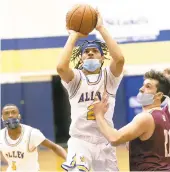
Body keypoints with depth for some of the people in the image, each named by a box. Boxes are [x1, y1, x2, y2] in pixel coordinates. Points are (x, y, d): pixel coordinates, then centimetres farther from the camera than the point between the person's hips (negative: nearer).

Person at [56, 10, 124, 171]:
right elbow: (61, 67, -22)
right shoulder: (76, 78, 2)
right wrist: (73, 36, -12)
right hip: (80, 140, -3)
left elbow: (119, 59, -18)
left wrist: (101, 28, -14)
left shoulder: (109, 76, 4)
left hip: (104, 142, 3)